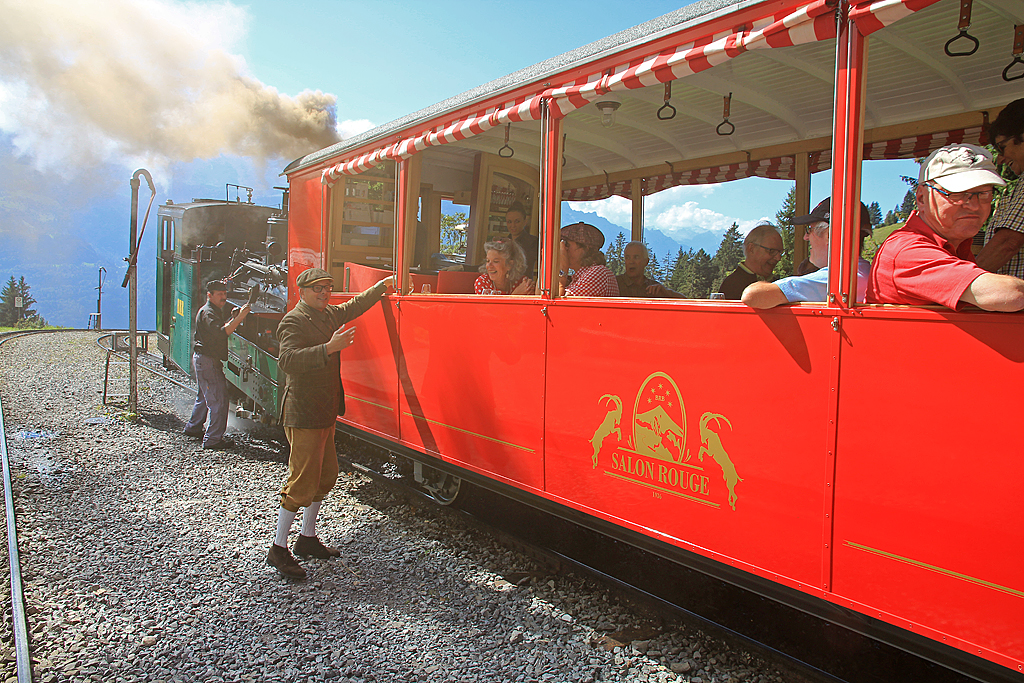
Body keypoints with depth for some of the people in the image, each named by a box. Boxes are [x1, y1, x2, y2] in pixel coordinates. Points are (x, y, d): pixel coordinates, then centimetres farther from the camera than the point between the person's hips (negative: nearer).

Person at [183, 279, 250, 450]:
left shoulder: (216, 310, 16)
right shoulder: (207, 313, -17)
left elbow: (223, 327, 13)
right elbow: (221, 333, -32)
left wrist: (234, 317, -6)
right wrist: (239, 318, -38)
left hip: (203, 359, 11)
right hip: (206, 360, -11)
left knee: (205, 396, 24)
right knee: (218, 399, -11)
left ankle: (193, 427, 40)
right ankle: (213, 439, -8)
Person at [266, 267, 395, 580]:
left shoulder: (329, 314, 14)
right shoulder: (293, 321, -13)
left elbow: (355, 304, 31)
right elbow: (288, 360, -27)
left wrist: (384, 284, 31)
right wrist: (329, 348, -35)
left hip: (326, 412, 10)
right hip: (303, 415, -10)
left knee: (326, 475, 16)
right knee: (302, 482, -7)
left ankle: (308, 537, 29)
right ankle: (278, 549, 6)